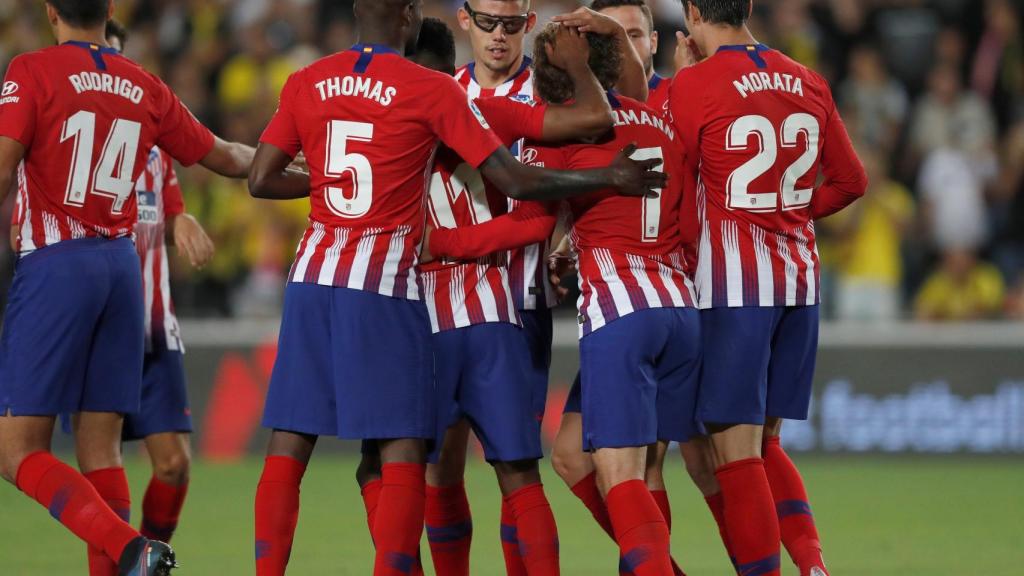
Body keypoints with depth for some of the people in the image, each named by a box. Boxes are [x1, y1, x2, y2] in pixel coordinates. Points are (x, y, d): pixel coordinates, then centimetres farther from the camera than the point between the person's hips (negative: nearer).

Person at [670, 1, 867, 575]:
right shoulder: (808, 83, 7)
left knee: (737, 451, -2)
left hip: (733, 284, -6)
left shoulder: (693, 85, -9)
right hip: (800, 279, 6)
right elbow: (851, 181, 15)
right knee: (766, 441, 15)